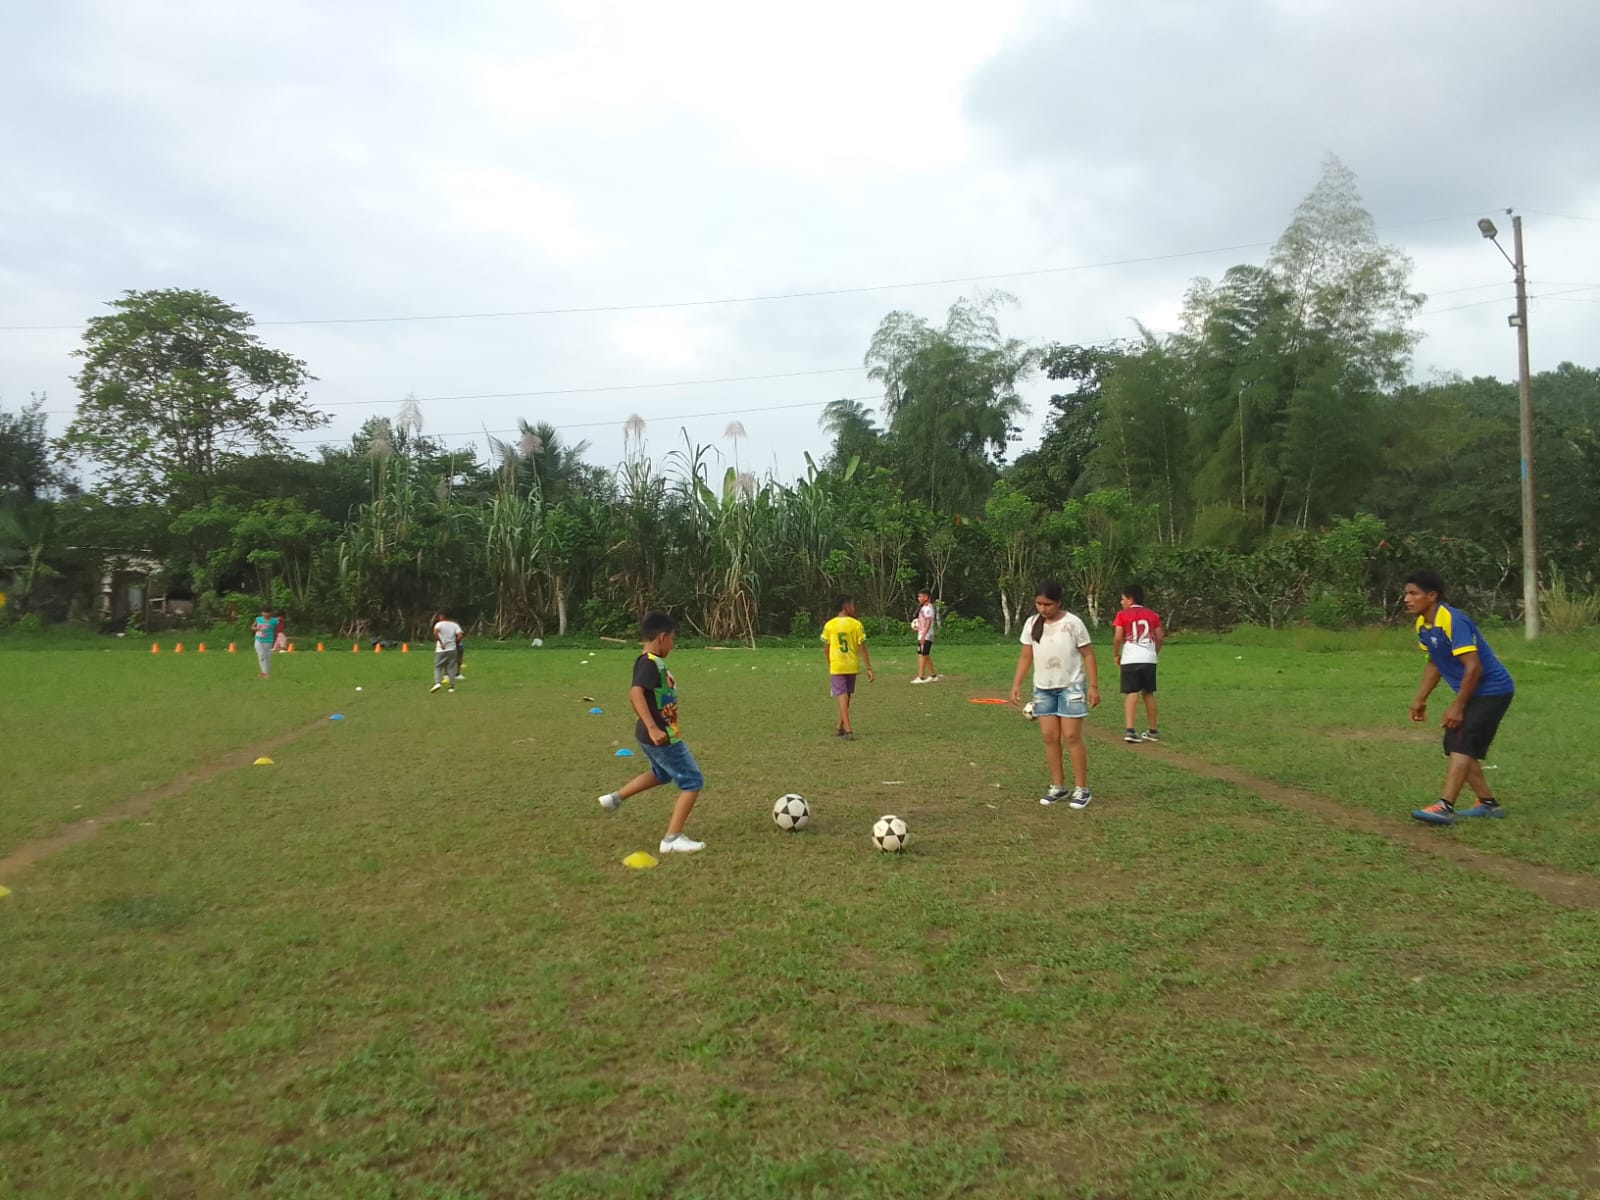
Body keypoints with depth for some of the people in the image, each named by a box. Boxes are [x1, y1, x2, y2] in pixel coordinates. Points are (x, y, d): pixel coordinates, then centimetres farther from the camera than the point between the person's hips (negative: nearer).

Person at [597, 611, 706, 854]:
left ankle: (615, 797, 39)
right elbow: (635, 693, -35)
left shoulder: (647, 661, 9)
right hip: (661, 737, -10)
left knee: (661, 774, 34)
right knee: (692, 782, -2)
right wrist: (652, 728, -40)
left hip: (652, 736, 10)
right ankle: (673, 838, -2)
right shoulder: (651, 663, -21)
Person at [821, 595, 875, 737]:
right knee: (846, 696, 16)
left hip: (836, 666, -1)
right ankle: (841, 728, 26)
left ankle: (848, 729, -15)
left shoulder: (829, 625, -3)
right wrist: (869, 668, -2)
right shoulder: (856, 624, -5)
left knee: (842, 696, -3)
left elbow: (825, 649, 1)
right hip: (852, 666, 1)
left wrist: (828, 667, 14)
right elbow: (862, 648, -6)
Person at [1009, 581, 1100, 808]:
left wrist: (1093, 686, -11)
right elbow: (1025, 656, 6)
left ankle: (1081, 789, 3)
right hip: (1043, 688, 4)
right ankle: (1058, 786, 15)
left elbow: (1088, 655, -6)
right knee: (1049, 736, 5)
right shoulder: (1031, 625, 1)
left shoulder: (1072, 623, -10)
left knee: (1072, 737, -5)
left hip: (1071, 687, -4)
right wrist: (1016, 684, -2)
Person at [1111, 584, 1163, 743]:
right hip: (1149, 659, 4)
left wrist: (1115, 655, 6)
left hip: (1130, 659, -4)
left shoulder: (1123, 615, 0)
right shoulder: (1152, 614, 13)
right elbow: (1160, 637, 11)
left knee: (1131, 694, -6)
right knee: (1148, 693, 15)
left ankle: (1129, 730, -19)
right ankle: (1152, 730, 22)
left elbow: (1118, 637, -8)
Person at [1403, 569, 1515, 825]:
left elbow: (1473, 667, -27)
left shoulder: (1453, 621, -25)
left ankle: (1445, 807, -23)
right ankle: (1488, 803, 23)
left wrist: (1457, 706, -24)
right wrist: (1420, 699, 13)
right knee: (1455, 746, 10)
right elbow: (1434, 663, 17)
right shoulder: (1422, 624, 4)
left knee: (1461, 744, -18)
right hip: (1473, 693, 10)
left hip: (1492, 691, -10)